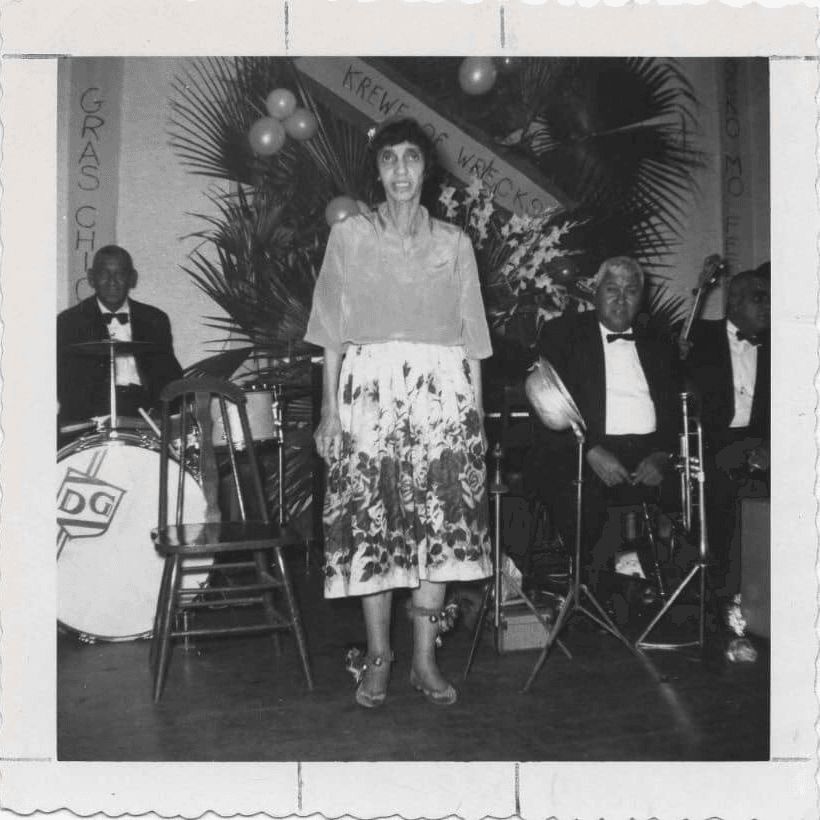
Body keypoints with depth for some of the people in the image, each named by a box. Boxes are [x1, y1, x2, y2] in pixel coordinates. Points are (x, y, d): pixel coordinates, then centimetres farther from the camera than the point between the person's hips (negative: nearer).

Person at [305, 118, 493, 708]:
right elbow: (332, 331, 6)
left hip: (442, 392, 1)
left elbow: (472, 334, 11)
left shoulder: (454, 243, 13)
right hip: (369, 389, -1)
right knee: (371, 521, -3)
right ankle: (378, 657, 11)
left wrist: (476, 410, 3)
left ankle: (425, 660, 9)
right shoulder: (348, 236, 10)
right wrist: (330, 408, -2)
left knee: (439, 522, -3)